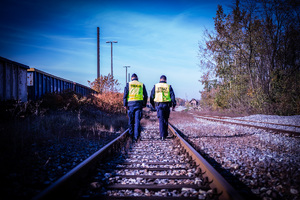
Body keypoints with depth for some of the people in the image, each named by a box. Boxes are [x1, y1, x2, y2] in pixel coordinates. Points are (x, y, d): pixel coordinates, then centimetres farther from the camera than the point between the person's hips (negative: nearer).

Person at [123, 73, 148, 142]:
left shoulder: (128, 84, 7)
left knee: (131, 120, 10)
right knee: (137, 120, -3)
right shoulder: (142, 85, 11)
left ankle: (131, 135, 18)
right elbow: (145, 96, 9)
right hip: (139, 104, 0)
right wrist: (144, 104, 14)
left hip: (131, 103, 0)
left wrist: (125, 104, 1)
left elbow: (125, 95, -1)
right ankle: (136, 136, -11)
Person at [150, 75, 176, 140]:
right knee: (165, 120, 15)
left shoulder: (156, 86, 6)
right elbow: (172, 96, -2)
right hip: (167, 105, 0)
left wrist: (153, 104, 20)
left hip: (158, 105, 0)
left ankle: (162, 135, -8)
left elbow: (151, 96, 7)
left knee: (161, 120, -1)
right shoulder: (168, 86, 4)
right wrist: (174, 105, 3)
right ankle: (165, 134, 19)